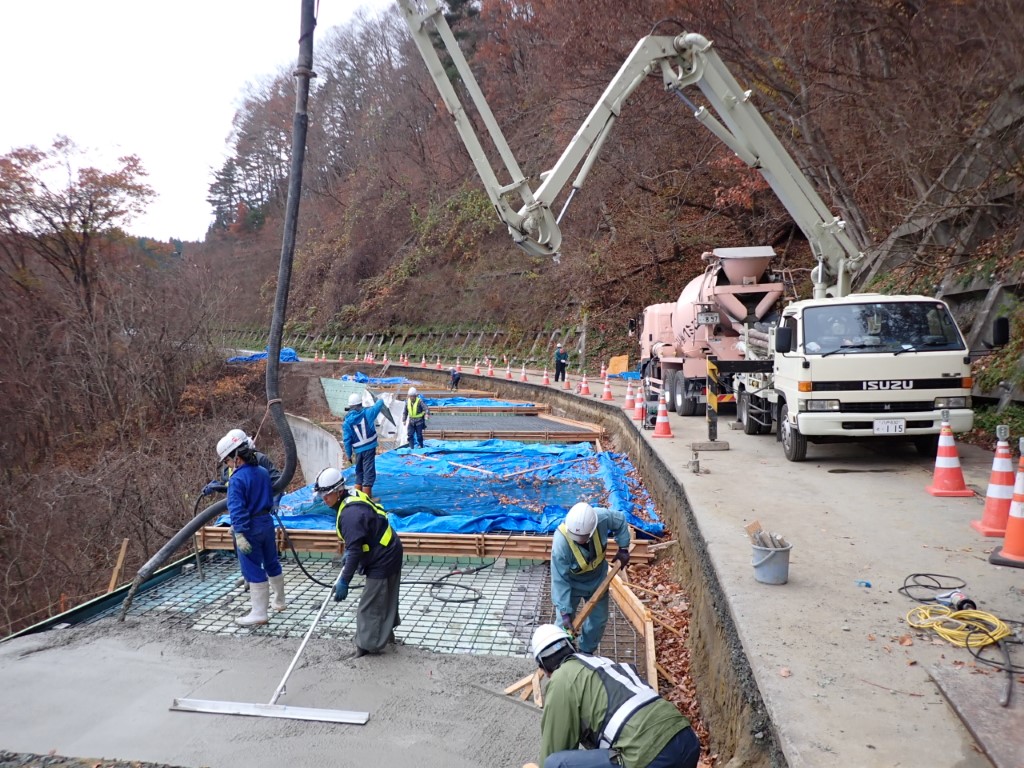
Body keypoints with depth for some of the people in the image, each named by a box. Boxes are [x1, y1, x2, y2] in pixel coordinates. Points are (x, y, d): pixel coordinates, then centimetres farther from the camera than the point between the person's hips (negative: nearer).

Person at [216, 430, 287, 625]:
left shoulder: (237, 479, -19)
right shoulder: (263, 472, 4)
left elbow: (237, 509, -22)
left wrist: (239, 534, -23)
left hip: (249, 528, -7)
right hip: (267, 523, 8)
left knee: (253, 571, 1)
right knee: (271, 563, 20)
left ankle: (259, 613, 8)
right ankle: (280, 602, 36)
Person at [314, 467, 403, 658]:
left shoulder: (350, 513, -29)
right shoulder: (353, 497, 1)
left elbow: (355, 551, -29)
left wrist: (344, 581, -25)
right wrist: (348, 555, 14)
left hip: (382, 560, -10)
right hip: (389, 553, 10)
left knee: (370, 605, 1)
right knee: (385, 597, 26)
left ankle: (368, 645, 13)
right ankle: (386, 633, 42)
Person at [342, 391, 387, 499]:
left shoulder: (347, 421, 1)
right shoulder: (367, 413, -4)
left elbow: (347, 440, 1)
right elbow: (379, 405, 11)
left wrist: (349, 455, 10)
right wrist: (380, 401, 35)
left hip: (358, 450, 3)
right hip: (369, 448, -3)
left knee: (359, 472, 20)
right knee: (369, 474, -1)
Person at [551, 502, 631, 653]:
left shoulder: (602, 517, -34)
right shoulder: (560, 543, -41)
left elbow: (621, 521, -9)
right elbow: (560, 580, -32)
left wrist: (623, 548, -8)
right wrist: (565, 612, -31)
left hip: (597, 580, 4)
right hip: (571, 584, -4)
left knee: (599, 620, 18)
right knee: (565, 624, 3)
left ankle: (586, 653, 43)